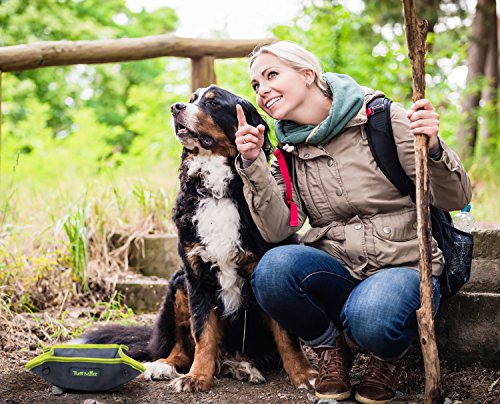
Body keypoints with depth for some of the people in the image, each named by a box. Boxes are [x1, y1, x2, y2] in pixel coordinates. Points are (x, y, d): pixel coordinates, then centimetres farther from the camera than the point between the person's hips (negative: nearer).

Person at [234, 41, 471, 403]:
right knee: (274, 268, -28)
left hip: (403, 267, -3)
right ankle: (331, 349, 1)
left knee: (371, 320, -36)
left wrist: (433, 148, -27)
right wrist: (253, 164, -15)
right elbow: (277, 229, -6)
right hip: (337, 271, 3)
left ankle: (388, 356, 3)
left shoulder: (381, 118, -6)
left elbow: (456, 199, -7)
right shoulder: (289, 151, 7)